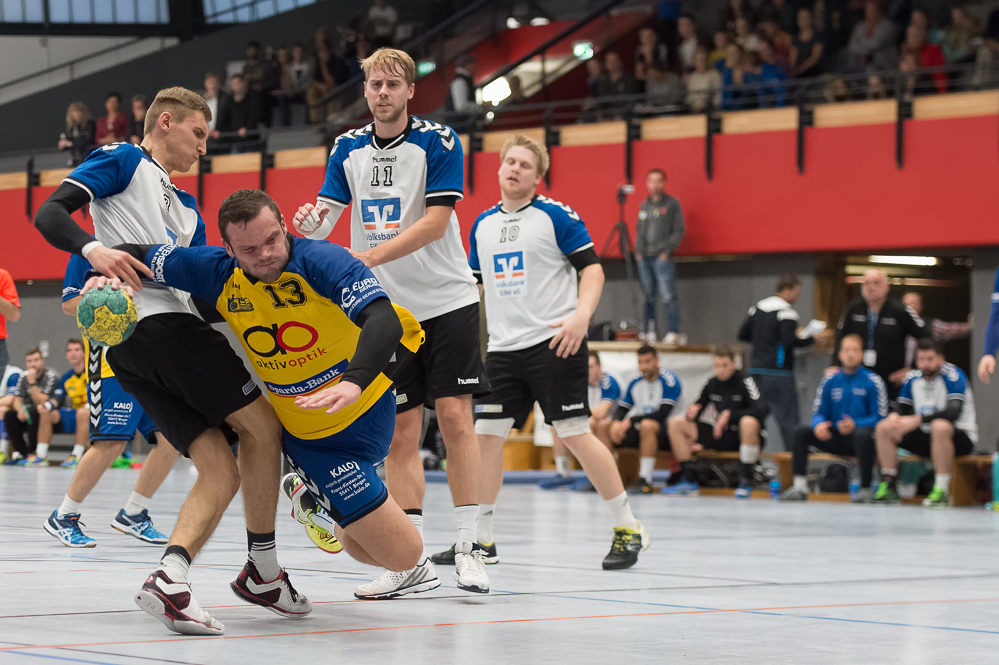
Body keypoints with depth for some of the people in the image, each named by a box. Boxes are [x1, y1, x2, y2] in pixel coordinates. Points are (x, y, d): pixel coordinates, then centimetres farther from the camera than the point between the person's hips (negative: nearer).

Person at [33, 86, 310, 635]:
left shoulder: (186, 209, 34)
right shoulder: (122, 161, 9)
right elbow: (49, 213, -5)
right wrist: (93, 248, -26)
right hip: (159, 324, -9)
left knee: (221, 472, -5)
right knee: (263, 425, -6)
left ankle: (168, 581, -23)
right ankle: (263, 572, 2)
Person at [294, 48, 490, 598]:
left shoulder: (438, 142, -7)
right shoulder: (348, 149, 6)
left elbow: (435, 222, -16)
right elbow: (324, 221, 3)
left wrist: (371, 257, -26)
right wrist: (311, 221, -22)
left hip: (446, 300, -3)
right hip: (383, 308, 3)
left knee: (455, 418, -9)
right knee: (399, 433, 1)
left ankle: (468, 547, -2)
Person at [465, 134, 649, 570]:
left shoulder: (555, 216, -4)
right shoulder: (482, 226, 13)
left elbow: (592, 268, -6)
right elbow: (474, 283, 24)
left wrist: (582, 315, -21)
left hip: (553, 343, -6)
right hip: (503, 349, 6)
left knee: (574, 433, -6)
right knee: (486, 433, 1)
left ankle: (629, 529, 5)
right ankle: (481, 538, 11)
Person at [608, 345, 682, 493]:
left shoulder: (669, 381, -13)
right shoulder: (635, 382, 7)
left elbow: (662, 414, -22)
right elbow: (622, 408, 9)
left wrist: (631, 420, -23)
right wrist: (617, 423, -15)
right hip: (640, 430, 6)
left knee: (647, 424, -38)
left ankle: (645, 480, -36)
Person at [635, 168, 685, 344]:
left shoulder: (672, 204, 2)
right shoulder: (644, 205, 18)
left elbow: (679, 230, -2)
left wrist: (667, 251, -10)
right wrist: (637, 250, 9)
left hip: (662, 258, -5)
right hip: (644, 257, 5)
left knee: (668, 296, -10)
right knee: (648, 297, 4)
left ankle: (672, 333, -10)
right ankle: (650, 332, 7)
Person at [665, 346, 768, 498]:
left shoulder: (744, 382, -11)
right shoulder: (712, 383, 5)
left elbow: (761, 410, -24)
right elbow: (699, 406, 14)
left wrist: (730, 414, -26)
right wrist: (691, 414, -12)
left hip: (741, 438, -6)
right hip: (719, 436, 6)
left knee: (749, 422, -42)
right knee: (676, 422, -3)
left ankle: (746, 481, -29)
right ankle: (690, 480, -5)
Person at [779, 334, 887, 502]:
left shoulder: (873, 381, -4)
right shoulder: (829, 381, 8)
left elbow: (880, 418, -9)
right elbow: (818, 412, 8)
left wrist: (855, 425, -26)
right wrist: (819, 425, -17)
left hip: (858, 439, -4)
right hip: (835, 438, 4)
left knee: (863, 434, -38)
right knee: (800, 433, -16)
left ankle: (866, 490, -26)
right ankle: (799, 487, -16)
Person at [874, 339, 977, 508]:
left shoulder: (953, 376, -18)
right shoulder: (912, 378, 2)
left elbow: (954, 412, -31)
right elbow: (903, 408, 10)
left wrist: (918, 419, -38)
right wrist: (893, 417, -16)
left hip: (960, 437, -7)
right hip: (926, 437, 7)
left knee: (940, 426, -40)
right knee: (884, 428, -5)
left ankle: (941, 491, -37)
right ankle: (889, 487, -8)